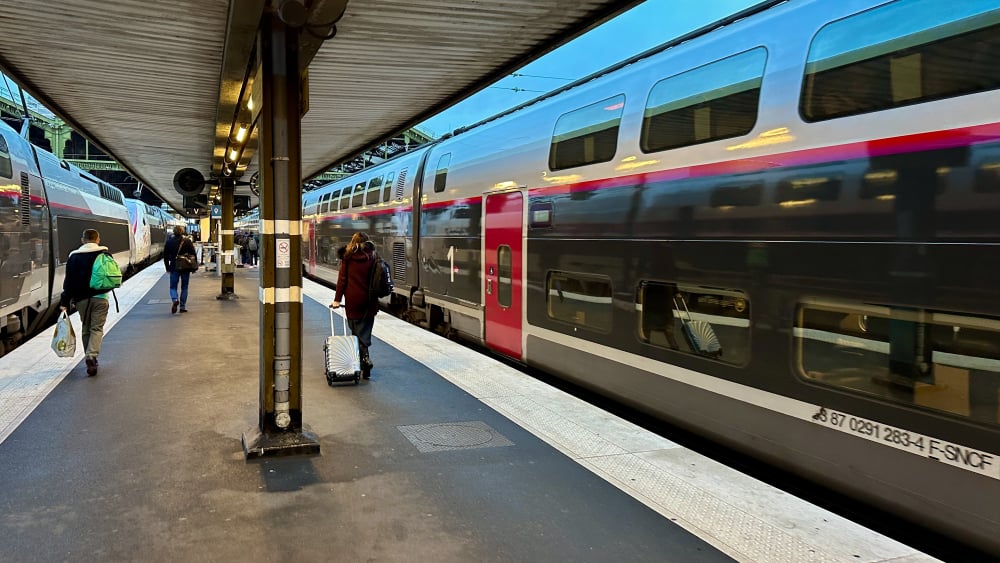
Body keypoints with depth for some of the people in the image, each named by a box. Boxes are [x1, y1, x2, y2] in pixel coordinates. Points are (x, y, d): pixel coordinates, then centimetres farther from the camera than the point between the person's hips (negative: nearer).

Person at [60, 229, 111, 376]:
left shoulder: (74, 256, 2)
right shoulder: (104, 254, 0)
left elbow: (68, 281, 1)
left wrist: (64, 302, 2)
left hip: (81, 299, 1)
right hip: (100, 297, -1)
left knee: (85, 329, 14)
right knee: (97, 328, 0)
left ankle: (90, 359, 16)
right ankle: (92, 356, -20)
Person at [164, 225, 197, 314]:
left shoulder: (169, 242, 0)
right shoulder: (188, 241, -3)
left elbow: (165, 256, 5)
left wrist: (167, 267, 14)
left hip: (174, 268, 0)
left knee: (173, 287, 8)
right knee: (184, 287, 9)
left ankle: (175, 300, -21)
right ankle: (182, 307, 8)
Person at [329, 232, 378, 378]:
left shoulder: (347, 258, 1)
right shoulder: (371, 258, 3)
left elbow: (342, 279, -1)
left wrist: (337, 299, 3)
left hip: (353, 301, -1)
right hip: (369, 302, 1)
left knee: (357, 332, 4)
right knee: (365, 332, 10)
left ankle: (365, 358, -13)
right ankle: (365, 359, 4)